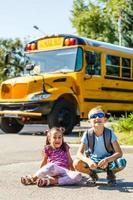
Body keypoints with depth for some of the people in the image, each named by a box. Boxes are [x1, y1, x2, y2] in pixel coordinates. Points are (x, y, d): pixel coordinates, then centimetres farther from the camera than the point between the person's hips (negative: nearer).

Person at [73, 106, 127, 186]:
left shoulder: (109, 133, -13)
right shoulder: (87, 134, -12)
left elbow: (119, 152, -17)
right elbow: (79, 153, -14)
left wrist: (107, 160, -36)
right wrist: (88, 161, -36)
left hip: (108, 162, 0)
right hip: (92, 162, 1)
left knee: (122, 162, -32)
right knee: (77, 163, -28)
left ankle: (111, 174, 5)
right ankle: (93, 175, 5)